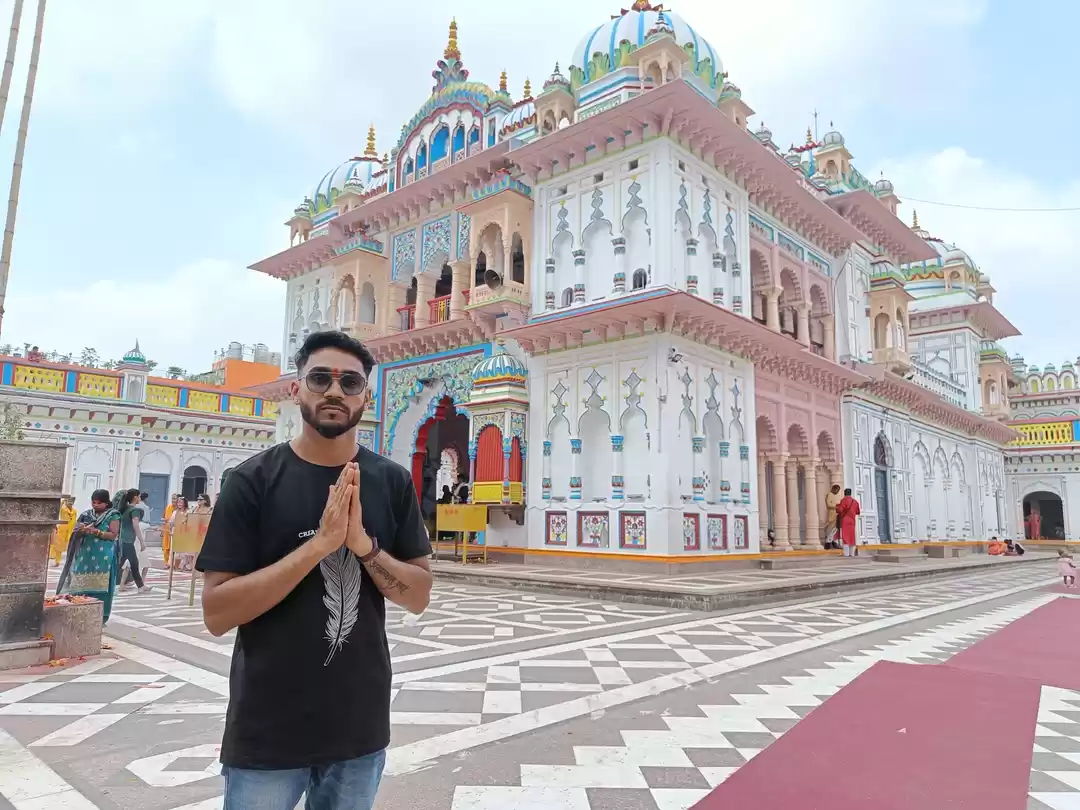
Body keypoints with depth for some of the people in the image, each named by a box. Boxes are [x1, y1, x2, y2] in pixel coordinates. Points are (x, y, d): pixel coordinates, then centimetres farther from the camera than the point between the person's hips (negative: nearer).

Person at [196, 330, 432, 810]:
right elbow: (216, 614, -13)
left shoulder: (393, 482, -2)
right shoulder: (253, 480, -9)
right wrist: (320, 543, -24)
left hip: (360, 727, 3)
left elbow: (419, 597, -1)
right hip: (266, 732, -2)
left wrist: (363, 544, -19)